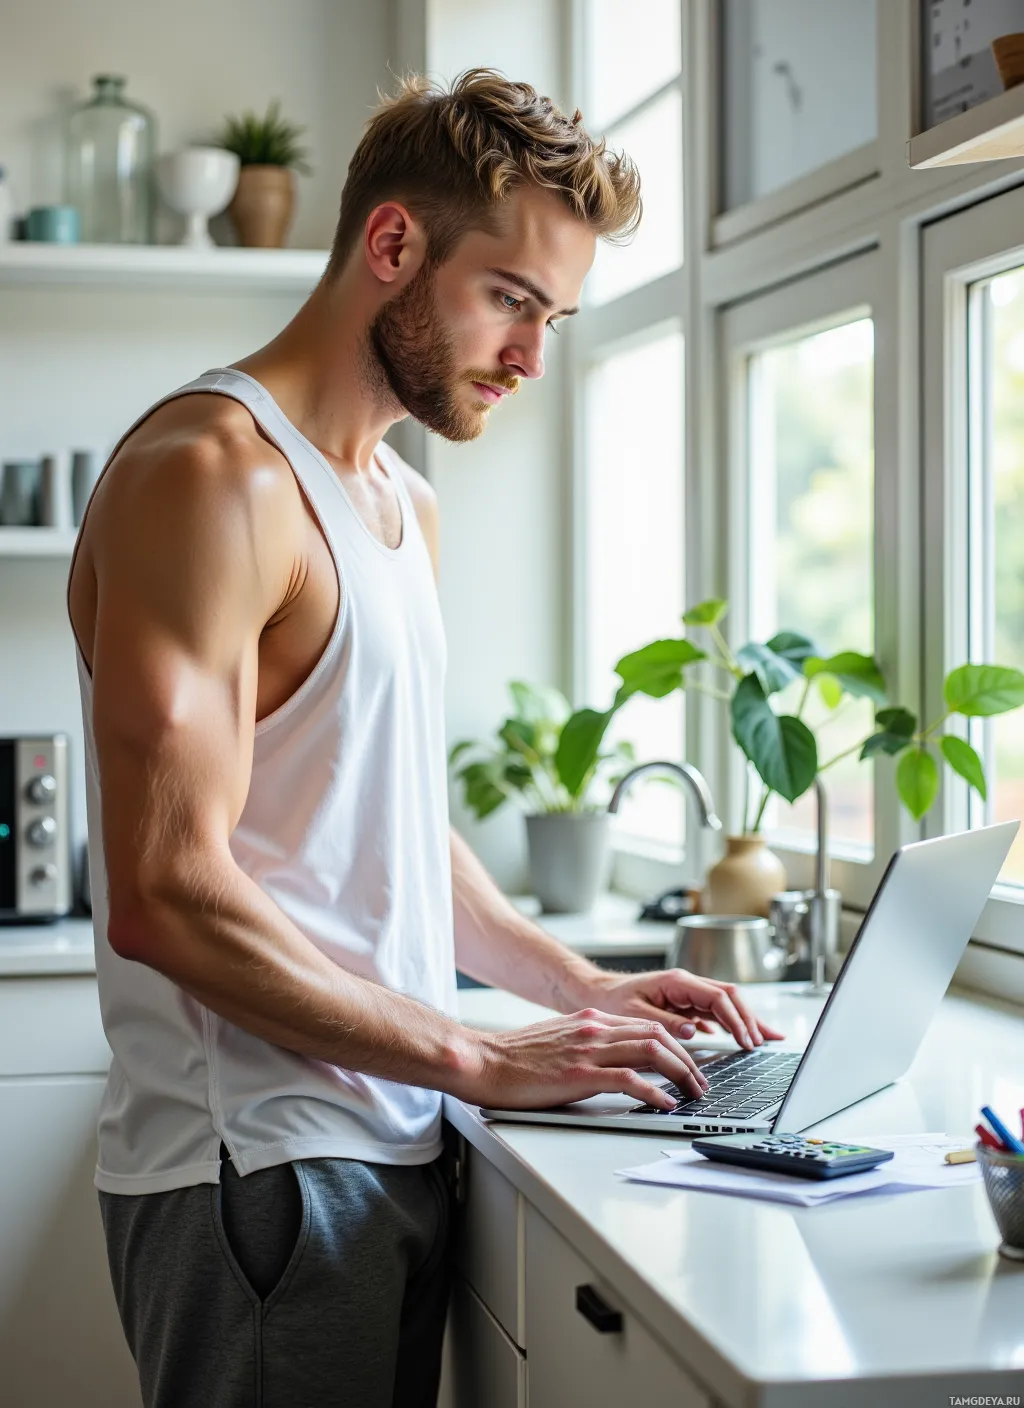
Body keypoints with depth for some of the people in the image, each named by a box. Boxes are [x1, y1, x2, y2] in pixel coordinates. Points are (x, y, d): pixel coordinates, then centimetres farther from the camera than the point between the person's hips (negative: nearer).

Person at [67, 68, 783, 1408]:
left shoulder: (407, 504, 15)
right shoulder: (209, 474, -15)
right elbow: (168, 896, -22)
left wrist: (583, 986, 9)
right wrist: (479, 1057, -17)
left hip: (390, 1144, 9)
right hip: (260, 1172, -9)